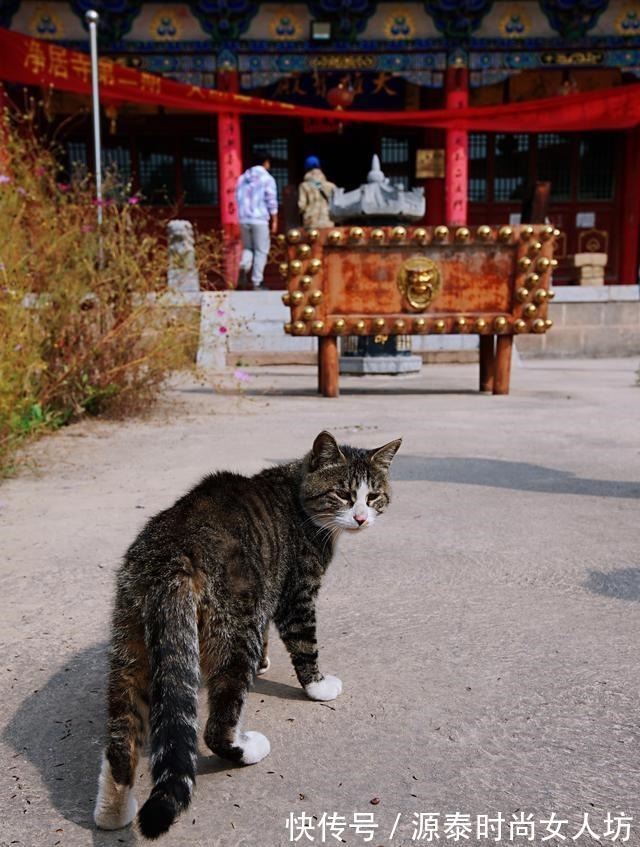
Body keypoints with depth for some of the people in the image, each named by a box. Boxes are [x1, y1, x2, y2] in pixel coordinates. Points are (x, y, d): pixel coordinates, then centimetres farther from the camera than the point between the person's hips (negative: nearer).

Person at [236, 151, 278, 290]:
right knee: (261, 251, 3)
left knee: (248, 248, 19)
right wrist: (274, 221, -2)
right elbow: (271, 202, -7)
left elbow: (238, 199, 14)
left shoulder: (242, 178, 12)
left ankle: (243, 266, -11)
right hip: (260, 219, -5)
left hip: (244, 219, 5)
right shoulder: (267, 178, -3)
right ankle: (256, 283, 1)